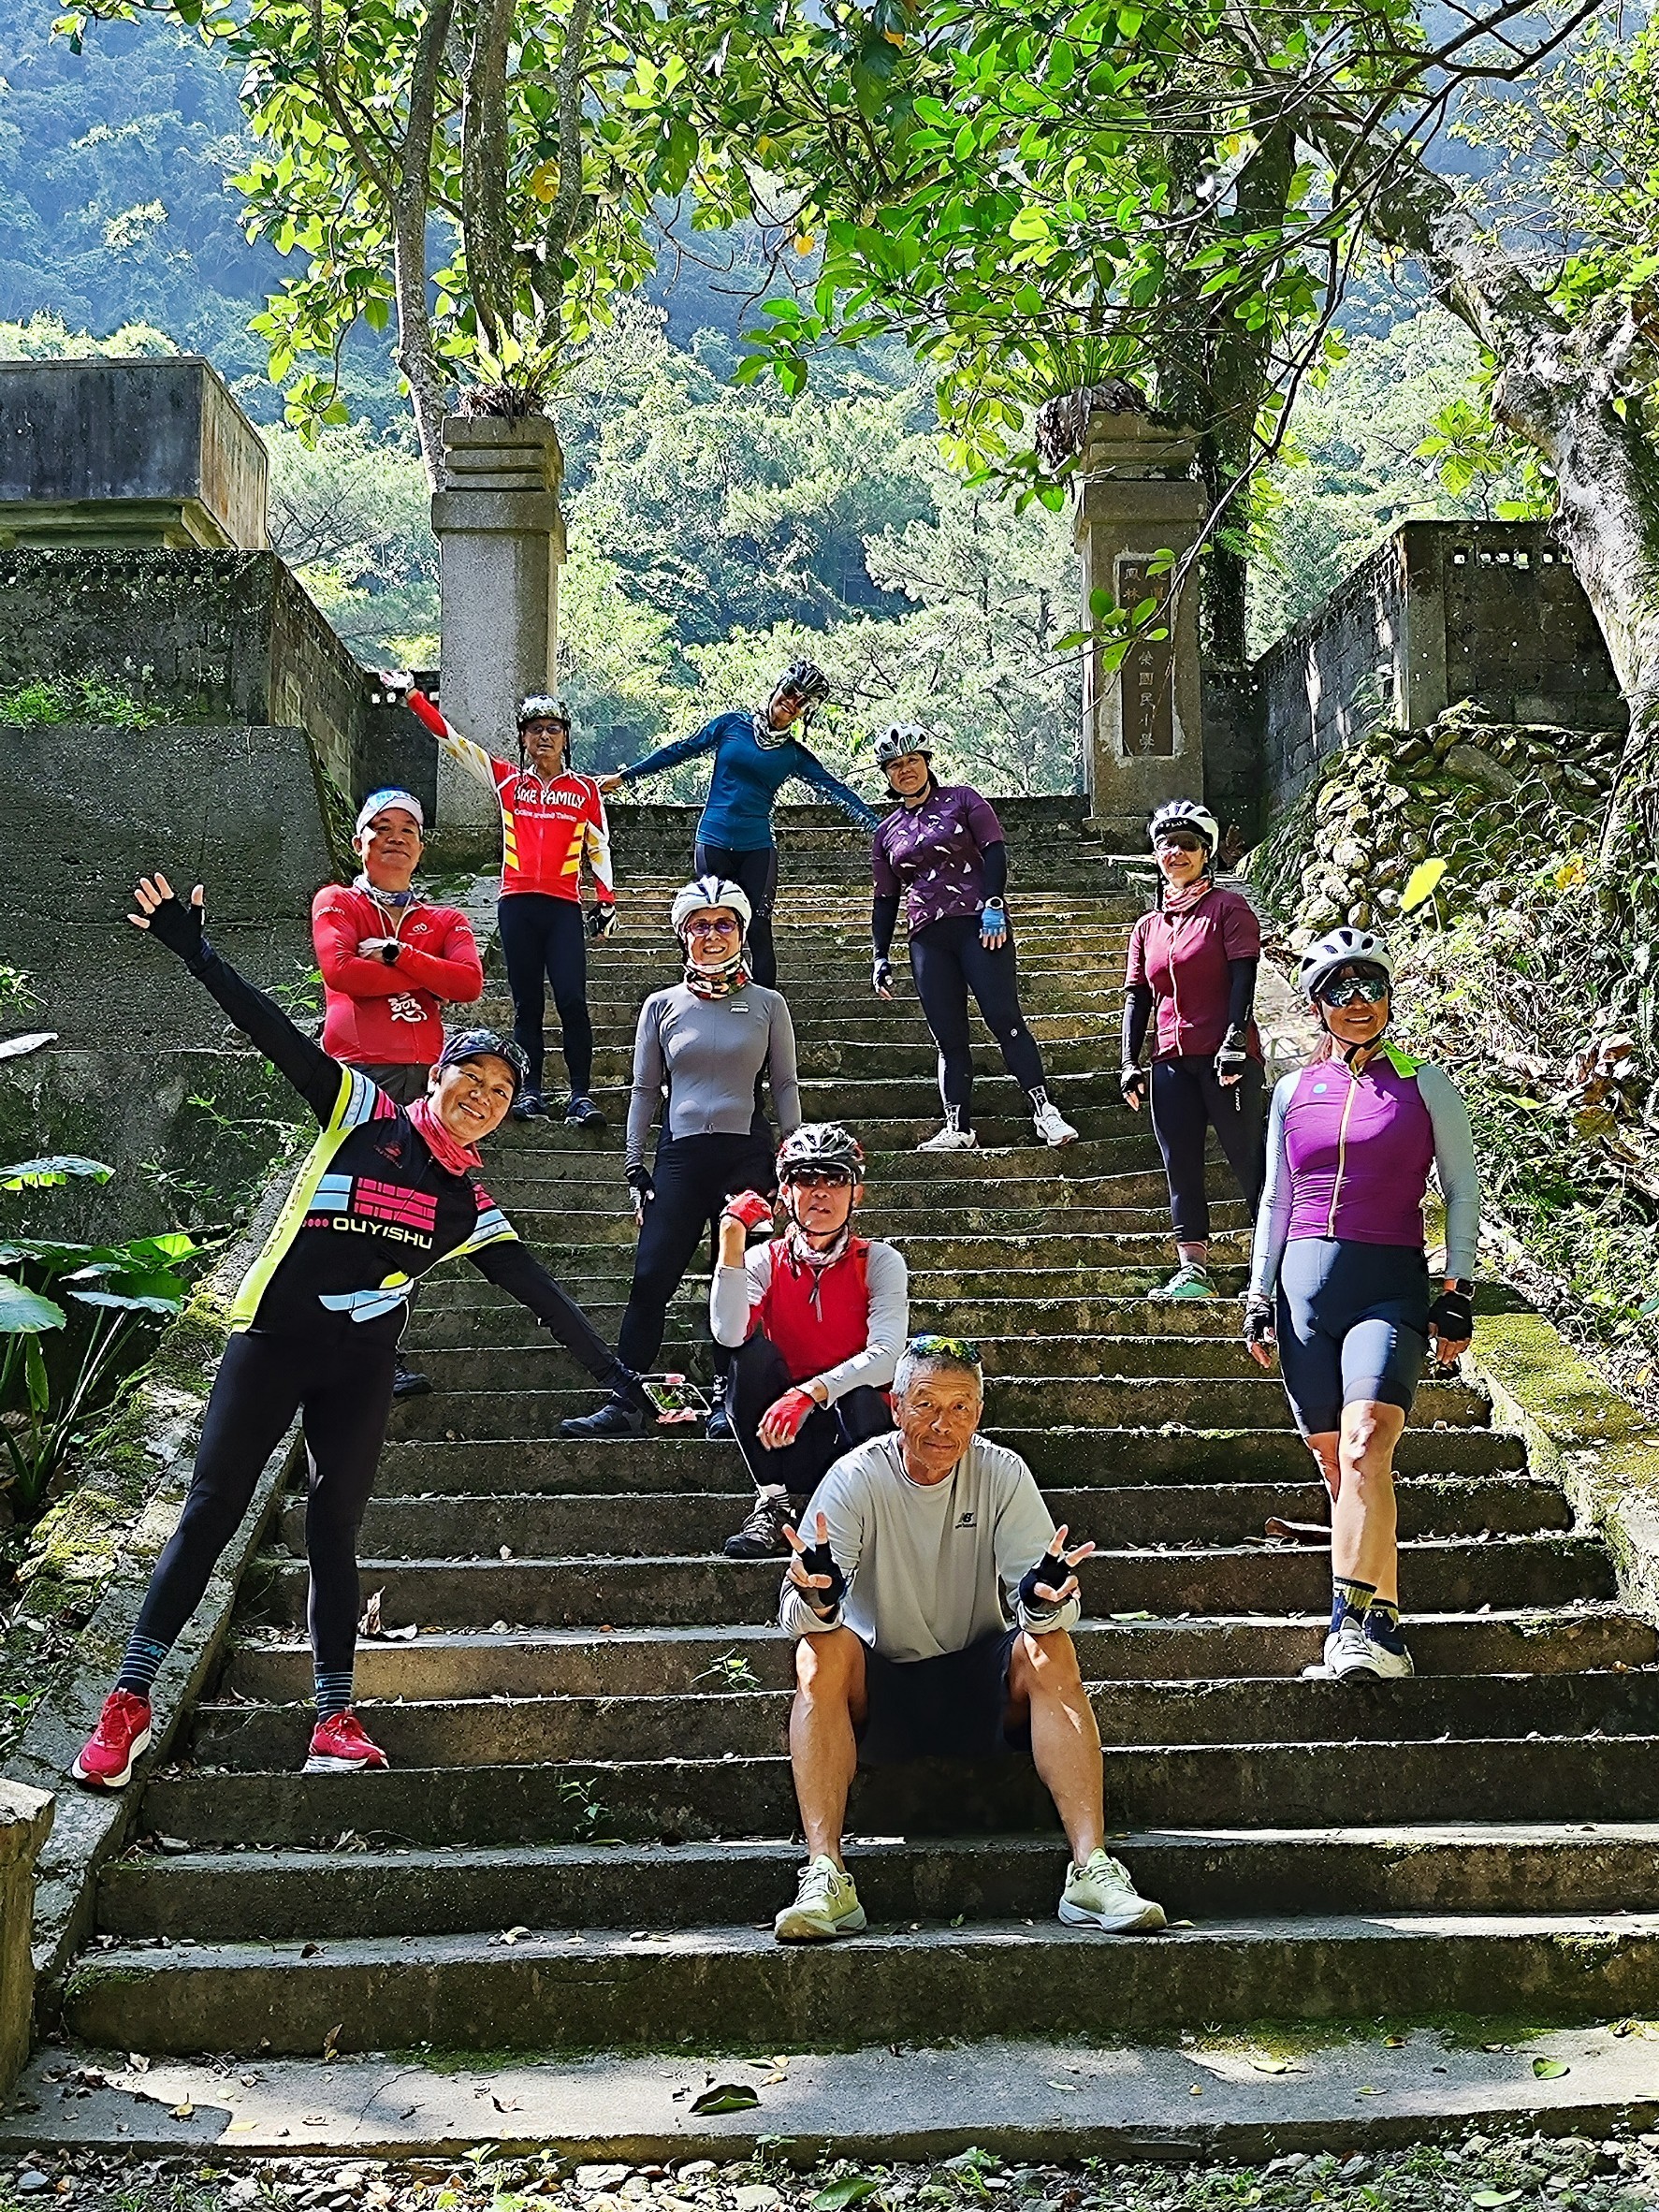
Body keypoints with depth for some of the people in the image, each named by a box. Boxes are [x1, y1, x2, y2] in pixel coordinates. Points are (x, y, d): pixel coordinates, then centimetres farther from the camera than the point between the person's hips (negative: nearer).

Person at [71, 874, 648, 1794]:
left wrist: (616, 1374, 0)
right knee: (210, 1512, -3)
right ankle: (129, 1701, 5)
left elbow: (542, 1297, 5)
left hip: (360, 1368, 3)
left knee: (334, 1528, 4)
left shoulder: (472, 1207, 8)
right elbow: (272, 1030, -7)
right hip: (270, 1340, -3)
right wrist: (190, 946, -15)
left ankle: (335, 1720, 9)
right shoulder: (361, 1113, -1)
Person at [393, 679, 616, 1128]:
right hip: (517, 904, 2)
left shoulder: (584, 789, 10)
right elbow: (451, 740, 10)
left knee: (572, 999, -11)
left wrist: (607, 900, 7)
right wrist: (414, 696, 6)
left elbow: (599, 847, 14)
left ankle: (581, 1096, -7)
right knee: (527, 1003, 5)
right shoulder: (507, 781, 11)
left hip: (564, 906, -1)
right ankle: (531, 1091, 10)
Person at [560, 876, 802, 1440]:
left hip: (748, 1155, 0)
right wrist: (635, 1169, 7)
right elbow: (644, 1091, 11)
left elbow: (785, 1086, 9)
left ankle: (727, 1402, 12)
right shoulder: (662, 1006, 8)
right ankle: (623, 1404, -4)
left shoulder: (767, 1006, 7)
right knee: (650, 1279, -6)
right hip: (680, 1156, 1)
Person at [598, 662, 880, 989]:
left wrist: (877, 828, -8)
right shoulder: (733, 725, 3)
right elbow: (680, 750, 8)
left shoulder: (795, 755, 5)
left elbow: (836, 790, 1)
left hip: (757, 849, 0)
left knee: (759, 934, -3)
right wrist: (624, 776, 11)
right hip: (713, 843, 0)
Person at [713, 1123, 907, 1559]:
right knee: (751, 1348, -24)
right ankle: (776, 1499, -20)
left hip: (855, 1416, -2)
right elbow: (728, 1334, -20)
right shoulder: (764, 1262, 0)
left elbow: (887, 1355, -19)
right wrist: (732, 1241, -24)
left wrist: (810, 1393, -33)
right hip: (781, 1419, 2)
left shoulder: (881, 1262, -3)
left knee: (865, 1398, -35)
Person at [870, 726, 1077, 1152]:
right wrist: (881, 956, 14)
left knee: (1004, 1018, -13)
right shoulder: (887, 830, 17)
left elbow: (994, 851, -2)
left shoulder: (961, 799, 7)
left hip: (978, 924, -4)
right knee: (948, 1037, 1)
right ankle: (957, 1129, 1)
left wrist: (993, 905, -15)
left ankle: (1045, 1113, -12)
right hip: (927, 938, 4)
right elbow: (885, 899, 20)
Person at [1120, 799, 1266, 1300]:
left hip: (1226, 1058, -6)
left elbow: (1242, 977, -7)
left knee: (1249, 1161, -4)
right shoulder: (1147, 928, 16)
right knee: (1181, 1169, 3)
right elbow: (1137, 997, 15)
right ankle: (1193, 1271, 6)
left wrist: (1234, 1039, -16)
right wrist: (1130, 1063, 6)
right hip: (1172, 1061, 6)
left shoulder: (1227, 908, 1)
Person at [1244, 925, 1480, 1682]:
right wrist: (1258, 1294, 13)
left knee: (1364, 1448, -23)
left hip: (1389, 1285, -3)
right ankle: (1380, 1631, 14)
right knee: (1337, 1466, 3)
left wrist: (1458, 1291, 1)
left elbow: (1463, 1189, 8)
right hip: (1305, 1281, 3)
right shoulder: (1294, 1091, 13)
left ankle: (1356, 1625, -24)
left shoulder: (1424, 1083, 6)